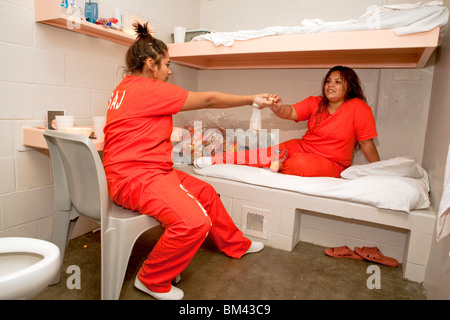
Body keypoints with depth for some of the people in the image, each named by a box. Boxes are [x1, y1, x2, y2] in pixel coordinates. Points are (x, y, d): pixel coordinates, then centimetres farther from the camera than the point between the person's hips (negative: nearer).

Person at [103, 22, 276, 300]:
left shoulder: (126, 87, 16)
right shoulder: (149, 89, -16)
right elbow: (208, 100, -11)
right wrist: (252, 99, 2)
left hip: (151, 170, 11)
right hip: (135, 177, -11)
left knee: (206, 193, 17)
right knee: (195, 222, -28)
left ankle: (235, 244, 37)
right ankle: (152, 280, 0)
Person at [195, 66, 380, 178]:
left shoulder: (358, 108, -8)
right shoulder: (315, 103, 4)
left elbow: (367, 144, -7)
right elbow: (291, 112, -12)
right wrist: (278, 108, -35)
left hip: (330, 163, -3)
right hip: (302, 147, 4)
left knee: (300, 164, -37)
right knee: (273, 151, -22)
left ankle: (279, 166, -4)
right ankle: (215, 160, -27)